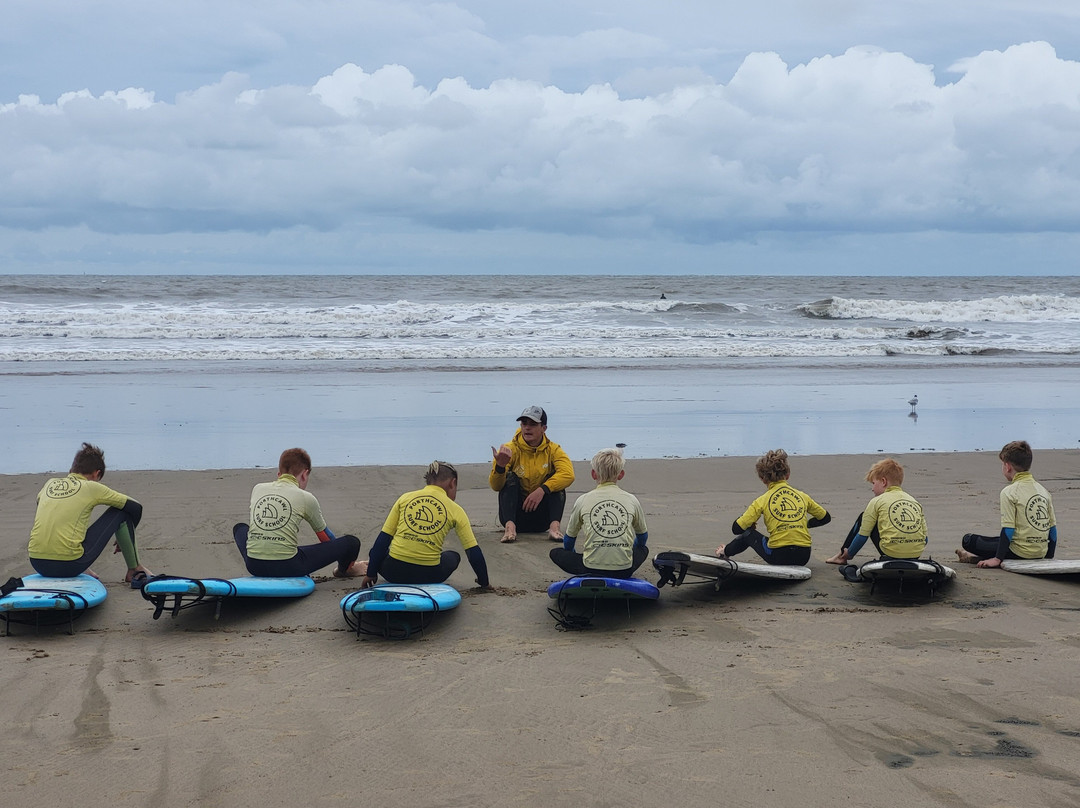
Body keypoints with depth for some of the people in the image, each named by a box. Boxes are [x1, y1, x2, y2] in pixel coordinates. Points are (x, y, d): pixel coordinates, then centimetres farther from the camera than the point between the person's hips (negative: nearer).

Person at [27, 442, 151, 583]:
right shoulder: (91, 487, 5)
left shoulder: (50, 483, 16)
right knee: (121, 512, 13)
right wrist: (125, 538, 31)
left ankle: (83, 571, 25)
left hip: (38, 566, 5)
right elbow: (136, 507, 13)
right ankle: (134, 569, 23)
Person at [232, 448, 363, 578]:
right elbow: (325, 535, 17)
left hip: (253, 565, 5)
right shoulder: (306, 498, 3)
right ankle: (342, 570, 42)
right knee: (352, 542, 8)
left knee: (239, 528, 39)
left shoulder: (258, 489, 14)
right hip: (288, 566, -5)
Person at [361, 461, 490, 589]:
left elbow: (383, 538, 7)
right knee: (453, 557, 33)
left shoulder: (405, 498, 9)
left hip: (394, 573, 1)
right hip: (429, 576, -1)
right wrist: (484, 583, 18)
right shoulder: (455, 510, 4)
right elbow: (474, 551, 5)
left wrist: (371, 574, 11)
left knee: (376, 552, 35)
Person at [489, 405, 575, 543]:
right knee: (510, 477, -20)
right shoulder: (511, 450, -4)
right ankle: (510, 527, -37)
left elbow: (568, 475, -20)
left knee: (554, 482, -17)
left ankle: (555, 526, -32)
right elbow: (495, 486, -13)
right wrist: (499, 467, -35)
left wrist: (542, 490, -32)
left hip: (542, 519, 1)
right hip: (516, 514, -1)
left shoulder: (553, 450, 0)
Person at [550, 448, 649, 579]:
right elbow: (642, 537, 26)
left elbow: (568, 541, 19)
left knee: (555, 553, 23)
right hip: (624, 570, 2)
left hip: (592, 568, -2)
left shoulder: (583, 500, 6)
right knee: (643, 549, 34)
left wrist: (573, 555, 42)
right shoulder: (632, 500, 9)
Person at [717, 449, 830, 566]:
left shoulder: (762, 500, -1)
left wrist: (750, 524, 21)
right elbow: (826, 518, 21)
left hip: (778, 557, -3)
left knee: (749, 533, 29)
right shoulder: (802, 496, 9)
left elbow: (737, 529, -2)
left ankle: (725, 552, 48)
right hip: (803, 557, 3)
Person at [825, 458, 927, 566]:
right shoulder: (914, 500, 16)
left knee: (863, 518, 20)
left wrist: (849, 554, 21)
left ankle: (842, 556, 30)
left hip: (892, 552, -5)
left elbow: (863, 535, 6)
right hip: (917, 553, 5)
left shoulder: (876, 502, 3)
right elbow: (924, 538, 14)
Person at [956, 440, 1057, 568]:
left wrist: (997, 559, -11)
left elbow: (1008, 529, -14)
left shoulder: (1009, 492, -11)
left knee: (968, 540, 1)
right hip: (1041, 553, 7)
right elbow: (1052, 528, 12)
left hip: (1021, 553, -7)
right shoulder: (1043, 491, 10)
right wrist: (1049, 557, 21)